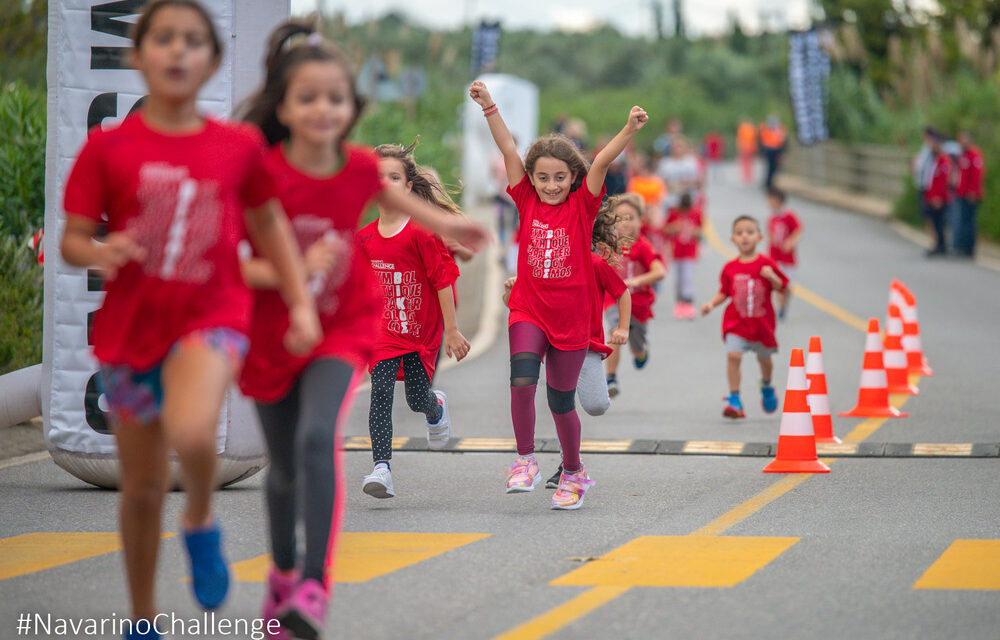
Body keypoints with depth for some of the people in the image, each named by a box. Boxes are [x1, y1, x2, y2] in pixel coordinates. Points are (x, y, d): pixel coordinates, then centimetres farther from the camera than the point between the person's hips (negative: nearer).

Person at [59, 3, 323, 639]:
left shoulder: (239, 145, 0)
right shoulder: (109, 147, -4)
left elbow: (269, 223, 14)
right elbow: (71, 239, -2)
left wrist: (302, 303, 8)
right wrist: (99, 253, -24)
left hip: (212, 317, -1)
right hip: (131, 325, 1)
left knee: (190, 431, -32)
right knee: (142, 488, 9)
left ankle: (202, 523, 1)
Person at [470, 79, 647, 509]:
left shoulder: (582, 205, -2)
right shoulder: (527, 202, 2)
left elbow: (601, 162, -16)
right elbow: (508, 149, -4)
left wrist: (630, 130, -30)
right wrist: (489, 107, -12)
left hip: (571, 316, -1)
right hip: (528, 310, 1)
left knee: (561, 401, 8)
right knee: (522, 380, -23)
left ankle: (573, 473, 30)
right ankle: (525, 462, -8)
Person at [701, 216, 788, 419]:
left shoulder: (766, 264, -5)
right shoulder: (730, 267, 0)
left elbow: (780, 287, -2)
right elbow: (724, 292, 8)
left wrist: (772, 277, -21)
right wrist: (711, 303, -8)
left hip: (761, 322, 0)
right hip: (736, 322, 0)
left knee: (764, 358, 16)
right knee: (733, 355, -18)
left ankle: (766, 386, 48)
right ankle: (734, 399, -13)